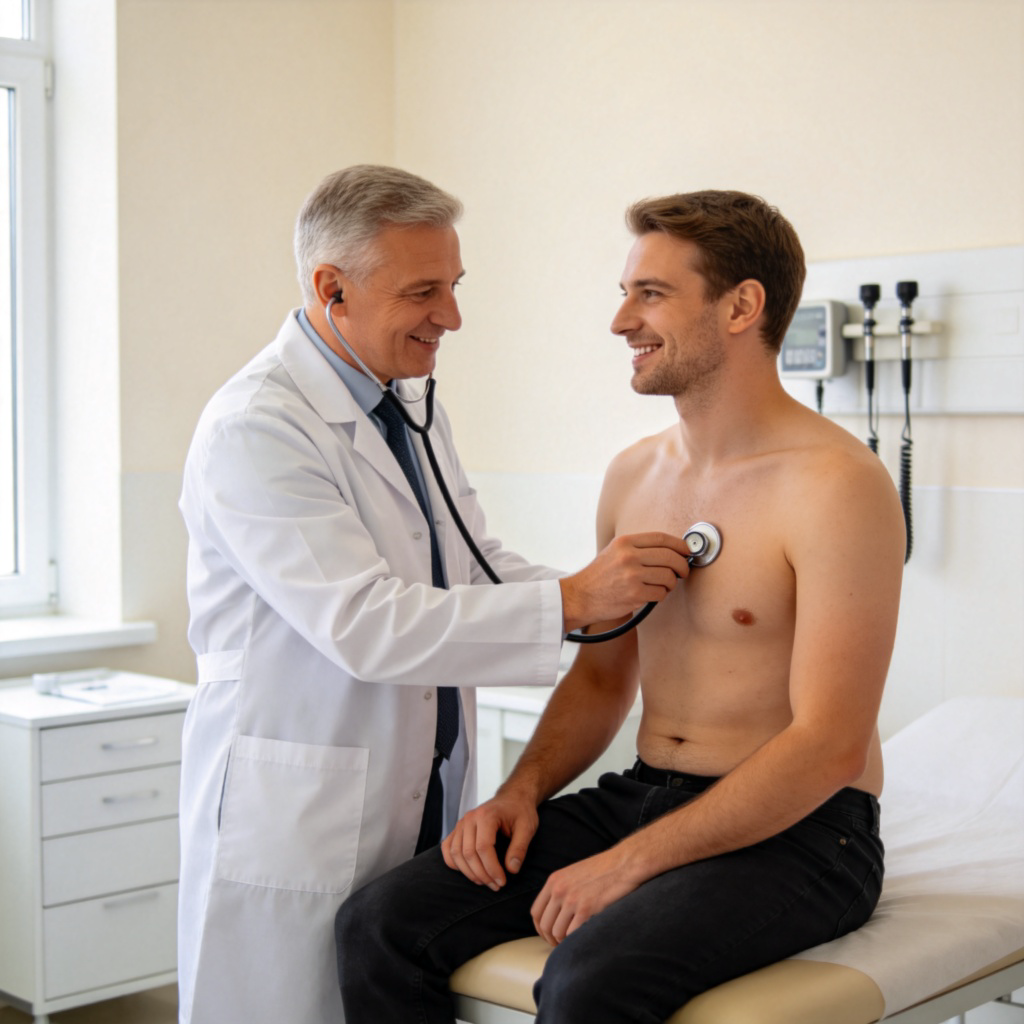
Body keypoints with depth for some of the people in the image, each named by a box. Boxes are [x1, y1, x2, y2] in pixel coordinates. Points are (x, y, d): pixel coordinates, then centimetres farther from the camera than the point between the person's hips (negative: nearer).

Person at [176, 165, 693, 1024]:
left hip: (427, 807, 8)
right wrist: (571, 601, -25)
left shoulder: (416, 412, 12)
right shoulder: (254, 429, -18)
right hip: (291, 824, -8)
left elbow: (476, 568, 12)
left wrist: (617, 588, -3)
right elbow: (366, 627, -25)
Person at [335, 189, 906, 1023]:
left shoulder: (836, 485, -14)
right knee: (380, 924, -12)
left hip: (798, 832, -6)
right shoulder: (633, 474, 10)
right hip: (642, 796, 7)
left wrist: (629, 863, -21)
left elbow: (829, 744, -18)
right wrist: (523, 789, -1)